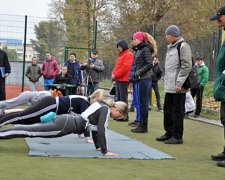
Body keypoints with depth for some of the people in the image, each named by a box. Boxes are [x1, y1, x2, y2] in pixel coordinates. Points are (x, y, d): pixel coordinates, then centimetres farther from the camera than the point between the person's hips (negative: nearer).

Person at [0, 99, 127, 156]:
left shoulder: (102, 107, 17)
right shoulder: (106, 109, -11)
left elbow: (95, 127, 26)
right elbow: (101, 131, -19)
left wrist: (98, 146, 26)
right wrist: (105, 151, -15)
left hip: (67, 121, 9)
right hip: (66, 125, -9)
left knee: (31, 130, 12)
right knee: (30, 131, -8)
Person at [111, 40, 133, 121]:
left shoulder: (128, 55, -9)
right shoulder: (120, 55, 22)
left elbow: (125, 67, -18)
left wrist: (116, 75, -15)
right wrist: (113, 74, 4)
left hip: (123, 80, -10)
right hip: (118, 80, 10)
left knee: (123, 98, -9)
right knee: (118, 98, 13)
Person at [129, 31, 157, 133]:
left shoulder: (145, 50, -10)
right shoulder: (138, 50, 17)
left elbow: (149, 65, -18)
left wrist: (138, 73, -16)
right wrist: (132, 77, 13)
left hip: (143, 80, -9)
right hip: (137, 80, 9)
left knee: (142, 103, -5)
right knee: (138, 103, 12)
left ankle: (144, 126, 0)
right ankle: (141, 124, 19)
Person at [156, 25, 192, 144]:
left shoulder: (183, 46, -10)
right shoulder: (170, 47, 18)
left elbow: (186, 66, -16)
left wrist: (179, 83, -19)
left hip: (178, 87, -9)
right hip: (169, 87, 9)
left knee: (177, 111, -3)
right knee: (167, 110, 13)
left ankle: (177, 137, 3)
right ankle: (169, 133, 24)